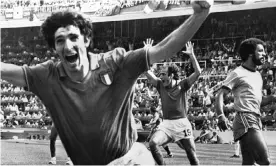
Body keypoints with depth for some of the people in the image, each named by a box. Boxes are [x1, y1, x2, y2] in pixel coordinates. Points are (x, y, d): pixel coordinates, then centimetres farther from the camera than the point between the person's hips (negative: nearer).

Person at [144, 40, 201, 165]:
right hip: (166, 123, 2)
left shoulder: (182, 85, -3)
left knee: (192, 155, 3)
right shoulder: (160, 85, 4)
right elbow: (147, 72, 0)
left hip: (182, 123, -2)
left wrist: (191, 55, -22)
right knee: (153, 143, -22)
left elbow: (197, 72, -13)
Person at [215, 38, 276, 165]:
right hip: (245, 120, -9)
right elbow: (220, 95, -9)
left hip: (256, 121, 9)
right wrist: (221, 116, -24)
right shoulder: (238, 73, -5)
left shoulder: (258, 75, 21)